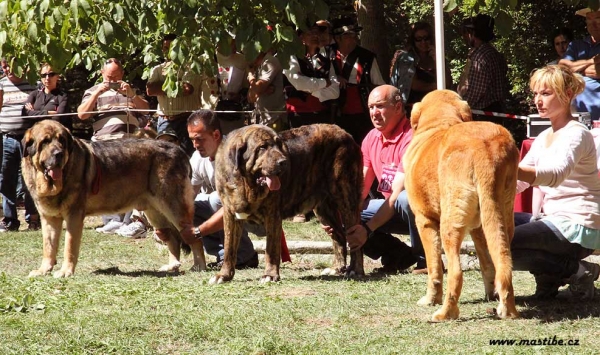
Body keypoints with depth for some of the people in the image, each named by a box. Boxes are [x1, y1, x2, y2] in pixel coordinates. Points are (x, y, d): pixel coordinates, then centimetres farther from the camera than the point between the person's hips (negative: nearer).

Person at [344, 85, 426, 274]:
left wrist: (367, 229, -33)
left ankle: (426, 259, -18)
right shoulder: (372, 138, 3)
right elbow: (360, 187, 3)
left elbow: (397, 194, -27)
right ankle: (400, 256, -1)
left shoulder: (411, 138, -22)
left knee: (406, 199, -40)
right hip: (392, 209, 7)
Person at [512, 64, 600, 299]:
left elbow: (556, 174, -32)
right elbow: (518, 183, 12)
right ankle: (551, 276, 3)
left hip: (578, 228, -9)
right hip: (554, 219, 9)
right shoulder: (544, 138, 17)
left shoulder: (576, 134, -12)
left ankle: (573, 270, -8)